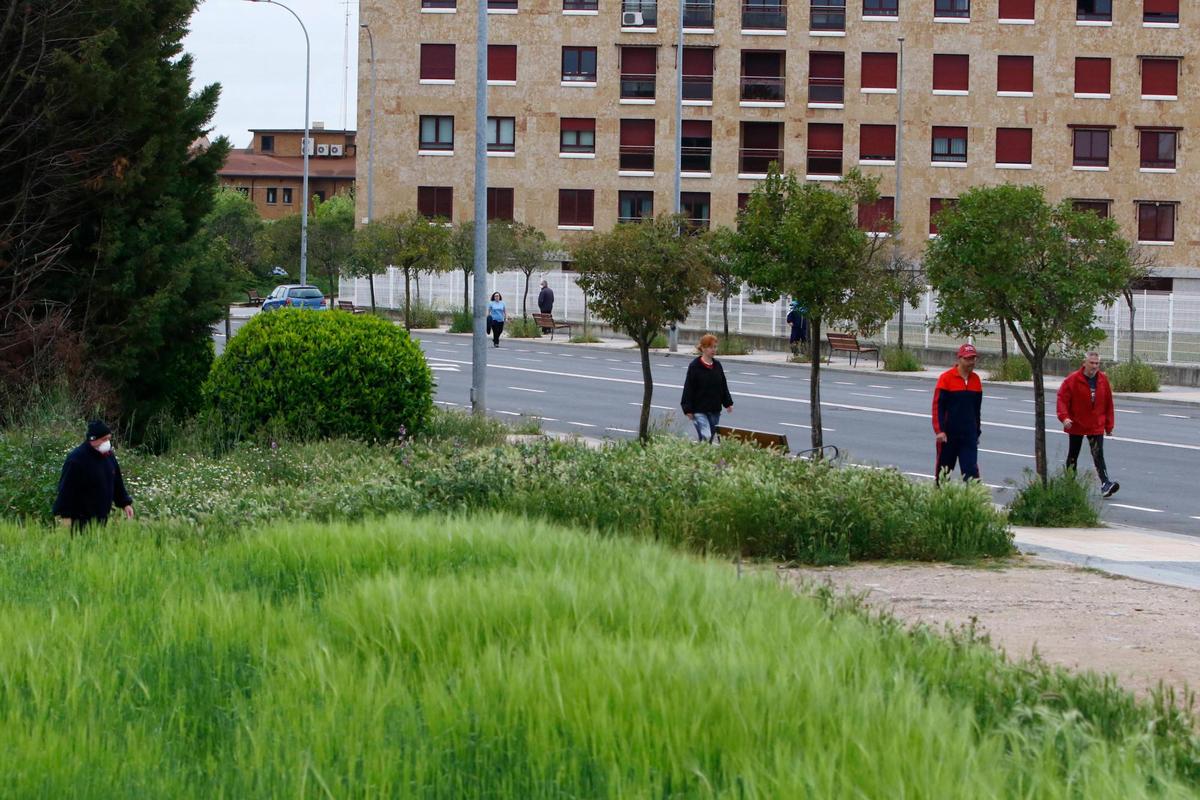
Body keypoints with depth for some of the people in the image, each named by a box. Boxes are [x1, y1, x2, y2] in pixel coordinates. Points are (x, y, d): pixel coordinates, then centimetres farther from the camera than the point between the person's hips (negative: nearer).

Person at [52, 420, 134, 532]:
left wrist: (125, 503, 12)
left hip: (101, 518, 7)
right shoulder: (76, 459, -16)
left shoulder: (109, 456, 8)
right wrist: (65, 516, -20)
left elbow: (117, 483, 19)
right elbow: (66, 488, -18)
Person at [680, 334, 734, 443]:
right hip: (699, 410, -6)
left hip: (715, 410, 6)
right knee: (706, 437, -18)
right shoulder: (694, 366, -8)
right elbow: (688, 388, -9)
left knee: (711, 437, 10)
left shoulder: (717, 365, 9)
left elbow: (723, 385, 19)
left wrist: (728, 403, 17)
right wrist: (688, 409, -12)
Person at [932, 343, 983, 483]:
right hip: (948, 435, -3)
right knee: (943, 471, 10)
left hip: (969, 435, 3)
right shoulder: (946, 378, -8)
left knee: (971, 470, -8)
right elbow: (938, 406, -10)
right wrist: (939, 430, -17)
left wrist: (977, 431, 19)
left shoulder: (975, 380, 7)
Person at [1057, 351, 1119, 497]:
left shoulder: (1103, 380, 0)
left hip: (1096, 426, 1)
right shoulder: (1073, 379, -11)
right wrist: (1064, 417, -26)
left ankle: (1105, 484, -17)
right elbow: (1062, 398, -12)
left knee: (1098, 455, -9)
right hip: (1076, 425, -1)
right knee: (1073, 455, 12)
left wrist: (1109, 425, 7)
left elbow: (1108, 403, 6)